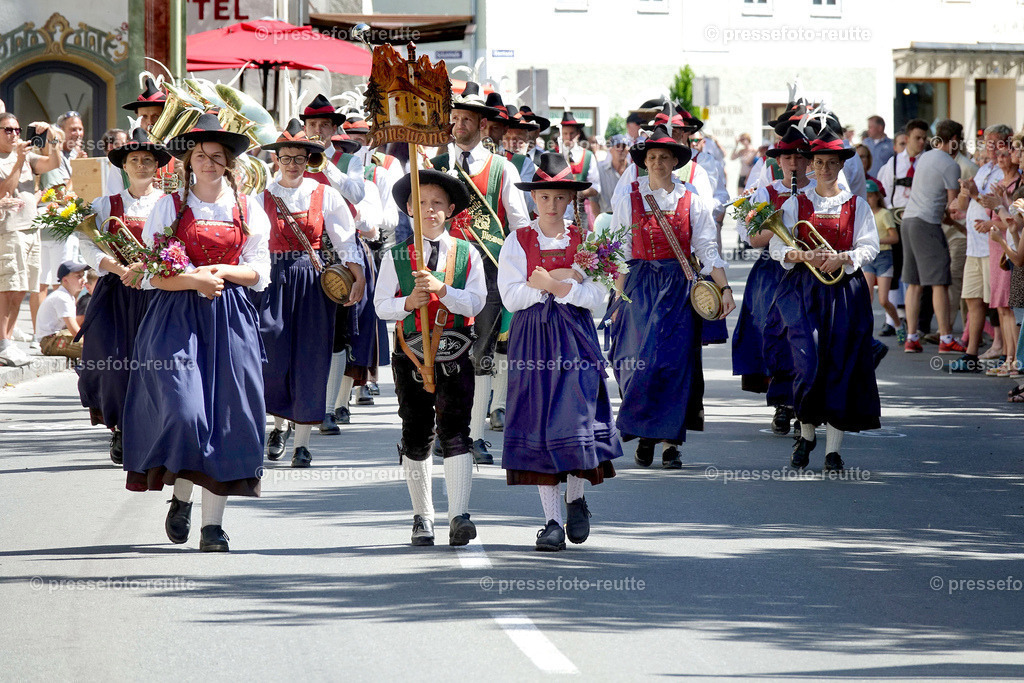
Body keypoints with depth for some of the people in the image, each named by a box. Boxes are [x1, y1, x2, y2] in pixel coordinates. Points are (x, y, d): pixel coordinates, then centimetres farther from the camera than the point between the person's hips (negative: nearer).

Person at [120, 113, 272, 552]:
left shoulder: (248, 210, 10)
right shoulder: (170, 206, 5)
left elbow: (259, 273, 9)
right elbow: (153, 274, 1)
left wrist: (222, 271, -9)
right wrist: (194, 280, -16)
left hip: (230, 318, 2)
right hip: (177, 316, -2)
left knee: (226, 412, -4)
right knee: (183, 409, -16)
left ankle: (213, 522, -2)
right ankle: (181, 497, 7)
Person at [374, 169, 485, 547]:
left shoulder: (467, 254, 4)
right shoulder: (396, 256, 5)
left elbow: (476, 302, -6)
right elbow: (381, 305, 0)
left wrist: (441, 289, -21)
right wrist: (409, 303, -19)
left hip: (455, 358, -1)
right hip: (411, 355, 1)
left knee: (455, 431, -13)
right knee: (415, 437, 8)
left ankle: (459, 515, -19)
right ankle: (422, 517, 19)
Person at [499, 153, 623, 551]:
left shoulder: (584, 241, 6)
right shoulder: (518, 243, 4)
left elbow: (596, 295, -3)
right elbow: (510, 296, -5)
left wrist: (555, 286, -17)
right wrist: (562, 280, -12)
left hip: (575, 337, 0)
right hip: (532, 339, 0)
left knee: (575, 415, -10)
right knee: (537, 422, -3)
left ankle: (576, 498, 17)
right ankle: (552, 520, 1)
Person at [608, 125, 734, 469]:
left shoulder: (691, 202, 5)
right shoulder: (629, 201, 5)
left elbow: (707, 250, 5)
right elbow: (619, 256, 7)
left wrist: (725, 288, -5)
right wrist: (618, 299, 2)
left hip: (679, 288, 0)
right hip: (639, 288, 0)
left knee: (676, 361, -4)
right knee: (641, 360, -9)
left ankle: (671, 442, 2)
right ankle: (644, 436, 7)